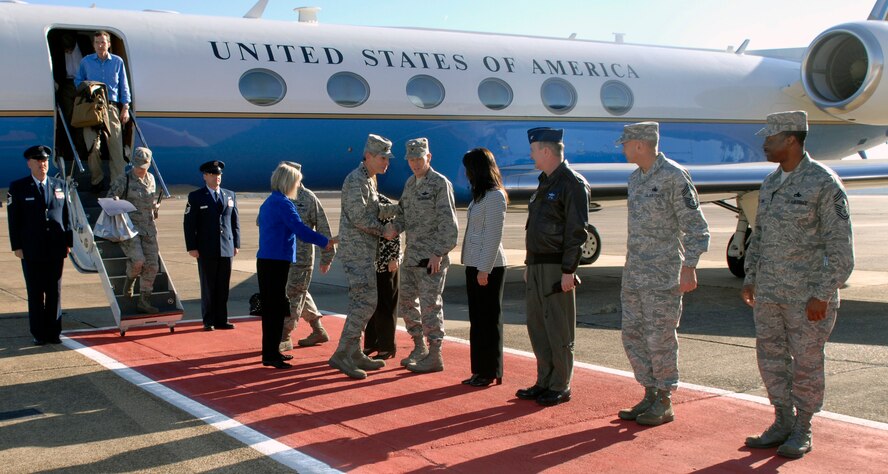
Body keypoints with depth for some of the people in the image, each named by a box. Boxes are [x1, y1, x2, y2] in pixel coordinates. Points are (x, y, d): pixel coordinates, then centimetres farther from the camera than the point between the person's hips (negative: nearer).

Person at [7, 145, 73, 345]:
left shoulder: (60, 185, 8)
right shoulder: (18, 187, 1)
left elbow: (67, 215, 9)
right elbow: (14, 219, -1)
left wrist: (68, 242, 4)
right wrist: (17, 246, -6)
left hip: (56, 249, 2)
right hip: (31, 250, -2)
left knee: (55, 292, 6)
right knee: (35, 293, 4)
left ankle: (54, 332, 14)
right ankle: (38, 334, 11)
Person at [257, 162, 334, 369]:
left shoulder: (269, 202, 16)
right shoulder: (283, 203, -13)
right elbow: (300, 229, -20)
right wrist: (326, 242, -16)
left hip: (266, 260, 9)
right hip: (276, 261, -9)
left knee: (271, 307, 14)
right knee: (276, 308, -4)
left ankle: (272, 351, 21)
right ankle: (270, 355, -1)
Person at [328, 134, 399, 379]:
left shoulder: (369, 180, 17)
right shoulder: (356, 180, -14)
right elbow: (359, 217, -19)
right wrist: (384, 231, -8)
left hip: (364, 251, 10)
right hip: (356, 250, -10)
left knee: (360, 302, 12)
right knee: (366, 301, -15)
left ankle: (354, 353, 18)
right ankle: (341, 354, -13)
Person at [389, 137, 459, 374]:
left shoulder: (440, 183, -10)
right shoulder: (410, 183, 14)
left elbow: (448, 223, -14)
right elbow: (403, 212, 18)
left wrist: (439, 253, -20)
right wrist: (394, 228, -4)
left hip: (432, 257, -8)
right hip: (412, 254, 8)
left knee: (430, 304, -5)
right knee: (406, 301, 14)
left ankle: (435, 357, 3)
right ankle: (419, 349, 27)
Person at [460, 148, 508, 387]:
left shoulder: (494, 196, -14)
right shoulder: (480, 195, 15)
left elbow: (493, 236, -18)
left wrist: (484, 268, -19)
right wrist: (475, 267, 12)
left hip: (488, 267, -10)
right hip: (474, 265, 10)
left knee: (489, 319, -1)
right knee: (477, 319, 13)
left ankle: (491, 372, 7)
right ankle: (480, 370, 20)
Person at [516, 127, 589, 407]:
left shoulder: (572, 184, -12)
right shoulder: (545, 182, 17)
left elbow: (577, 231, -16)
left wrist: (568, 270, -20)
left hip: (556, 268, -9)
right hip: (537, 266, 9)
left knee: (558, 330, -2)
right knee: (537, 327, 12)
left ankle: (560, 387, 8)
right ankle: (544, 382, 22)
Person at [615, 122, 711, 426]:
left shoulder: (674, 177, -12)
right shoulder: (635, 178, 13)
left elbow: (695, 226, -12)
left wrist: (689, 267, -18)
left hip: (663, 276, -8)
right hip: (634, 274, 8)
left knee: (660, 338, -2)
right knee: (633, 336, 10)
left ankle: (665, 403, 10)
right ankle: (650, 396, 22)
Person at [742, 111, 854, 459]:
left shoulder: (824, 184, -12)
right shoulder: (770, 183, 10)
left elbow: (840, 245, -14)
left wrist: (822, 295, -17)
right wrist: (750, 279, 15)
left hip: (808, 295, -7)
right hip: (768, 293, 7)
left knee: (806, 362, 3)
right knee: (771, 358, 11)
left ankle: (802, 431, 17)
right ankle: (782, 424, 25)